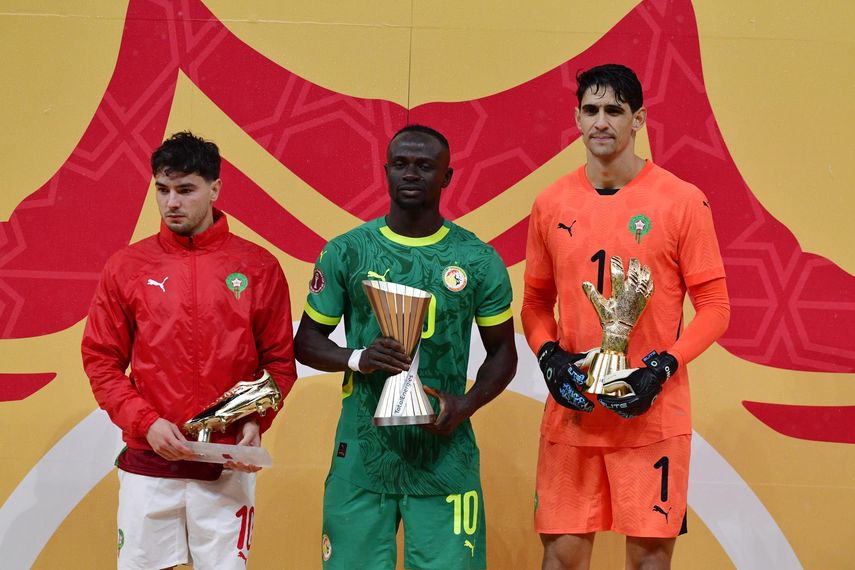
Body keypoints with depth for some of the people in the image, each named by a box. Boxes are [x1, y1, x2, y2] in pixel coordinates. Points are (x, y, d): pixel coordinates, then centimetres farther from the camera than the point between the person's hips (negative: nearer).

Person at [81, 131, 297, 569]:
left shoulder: (258, 268, 2)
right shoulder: (127, 267, 3)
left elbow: (279, 361, 6)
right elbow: (101, 361, 4)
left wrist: (255, 422, -10)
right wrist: (146, 423, -9)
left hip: (227, 467, -1)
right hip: (147, 466, 1)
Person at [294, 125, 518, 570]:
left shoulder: (478, 260, 5)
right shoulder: (346, 252, 4)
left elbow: (502, 352, 12)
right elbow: (307, 341, 9)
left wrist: (467, 404, -7)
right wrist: (357, 359, -12)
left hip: (445, 456, 0)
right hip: (362, 455, 0)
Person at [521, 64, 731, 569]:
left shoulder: (682, 201, -4)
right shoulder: (552, 204, 7)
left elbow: (714, 305, -2)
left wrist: (661, 368, -15)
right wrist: (550, 356, -3)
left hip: (652, 415, -3)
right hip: (572, 412, 3)